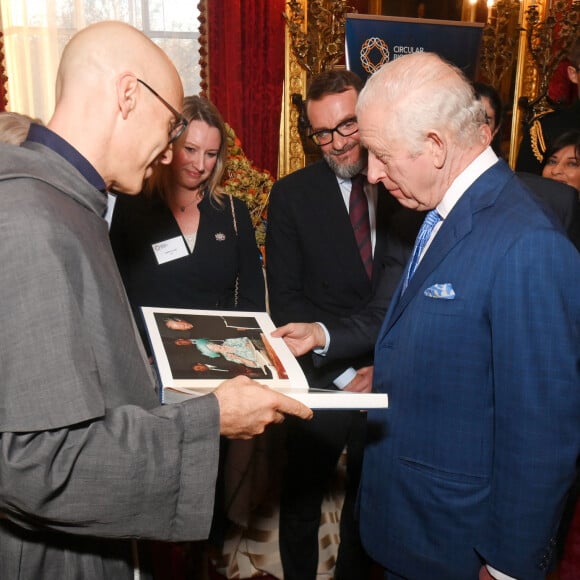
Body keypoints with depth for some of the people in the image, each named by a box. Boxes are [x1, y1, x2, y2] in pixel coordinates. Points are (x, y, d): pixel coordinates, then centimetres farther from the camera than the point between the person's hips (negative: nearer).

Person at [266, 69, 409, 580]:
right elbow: (285, 300, -7)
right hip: (320, 381, -1)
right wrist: (345, 374, -13)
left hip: (391, 383, 1)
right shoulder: (293, 194, -5)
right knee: (302, 501, 17)